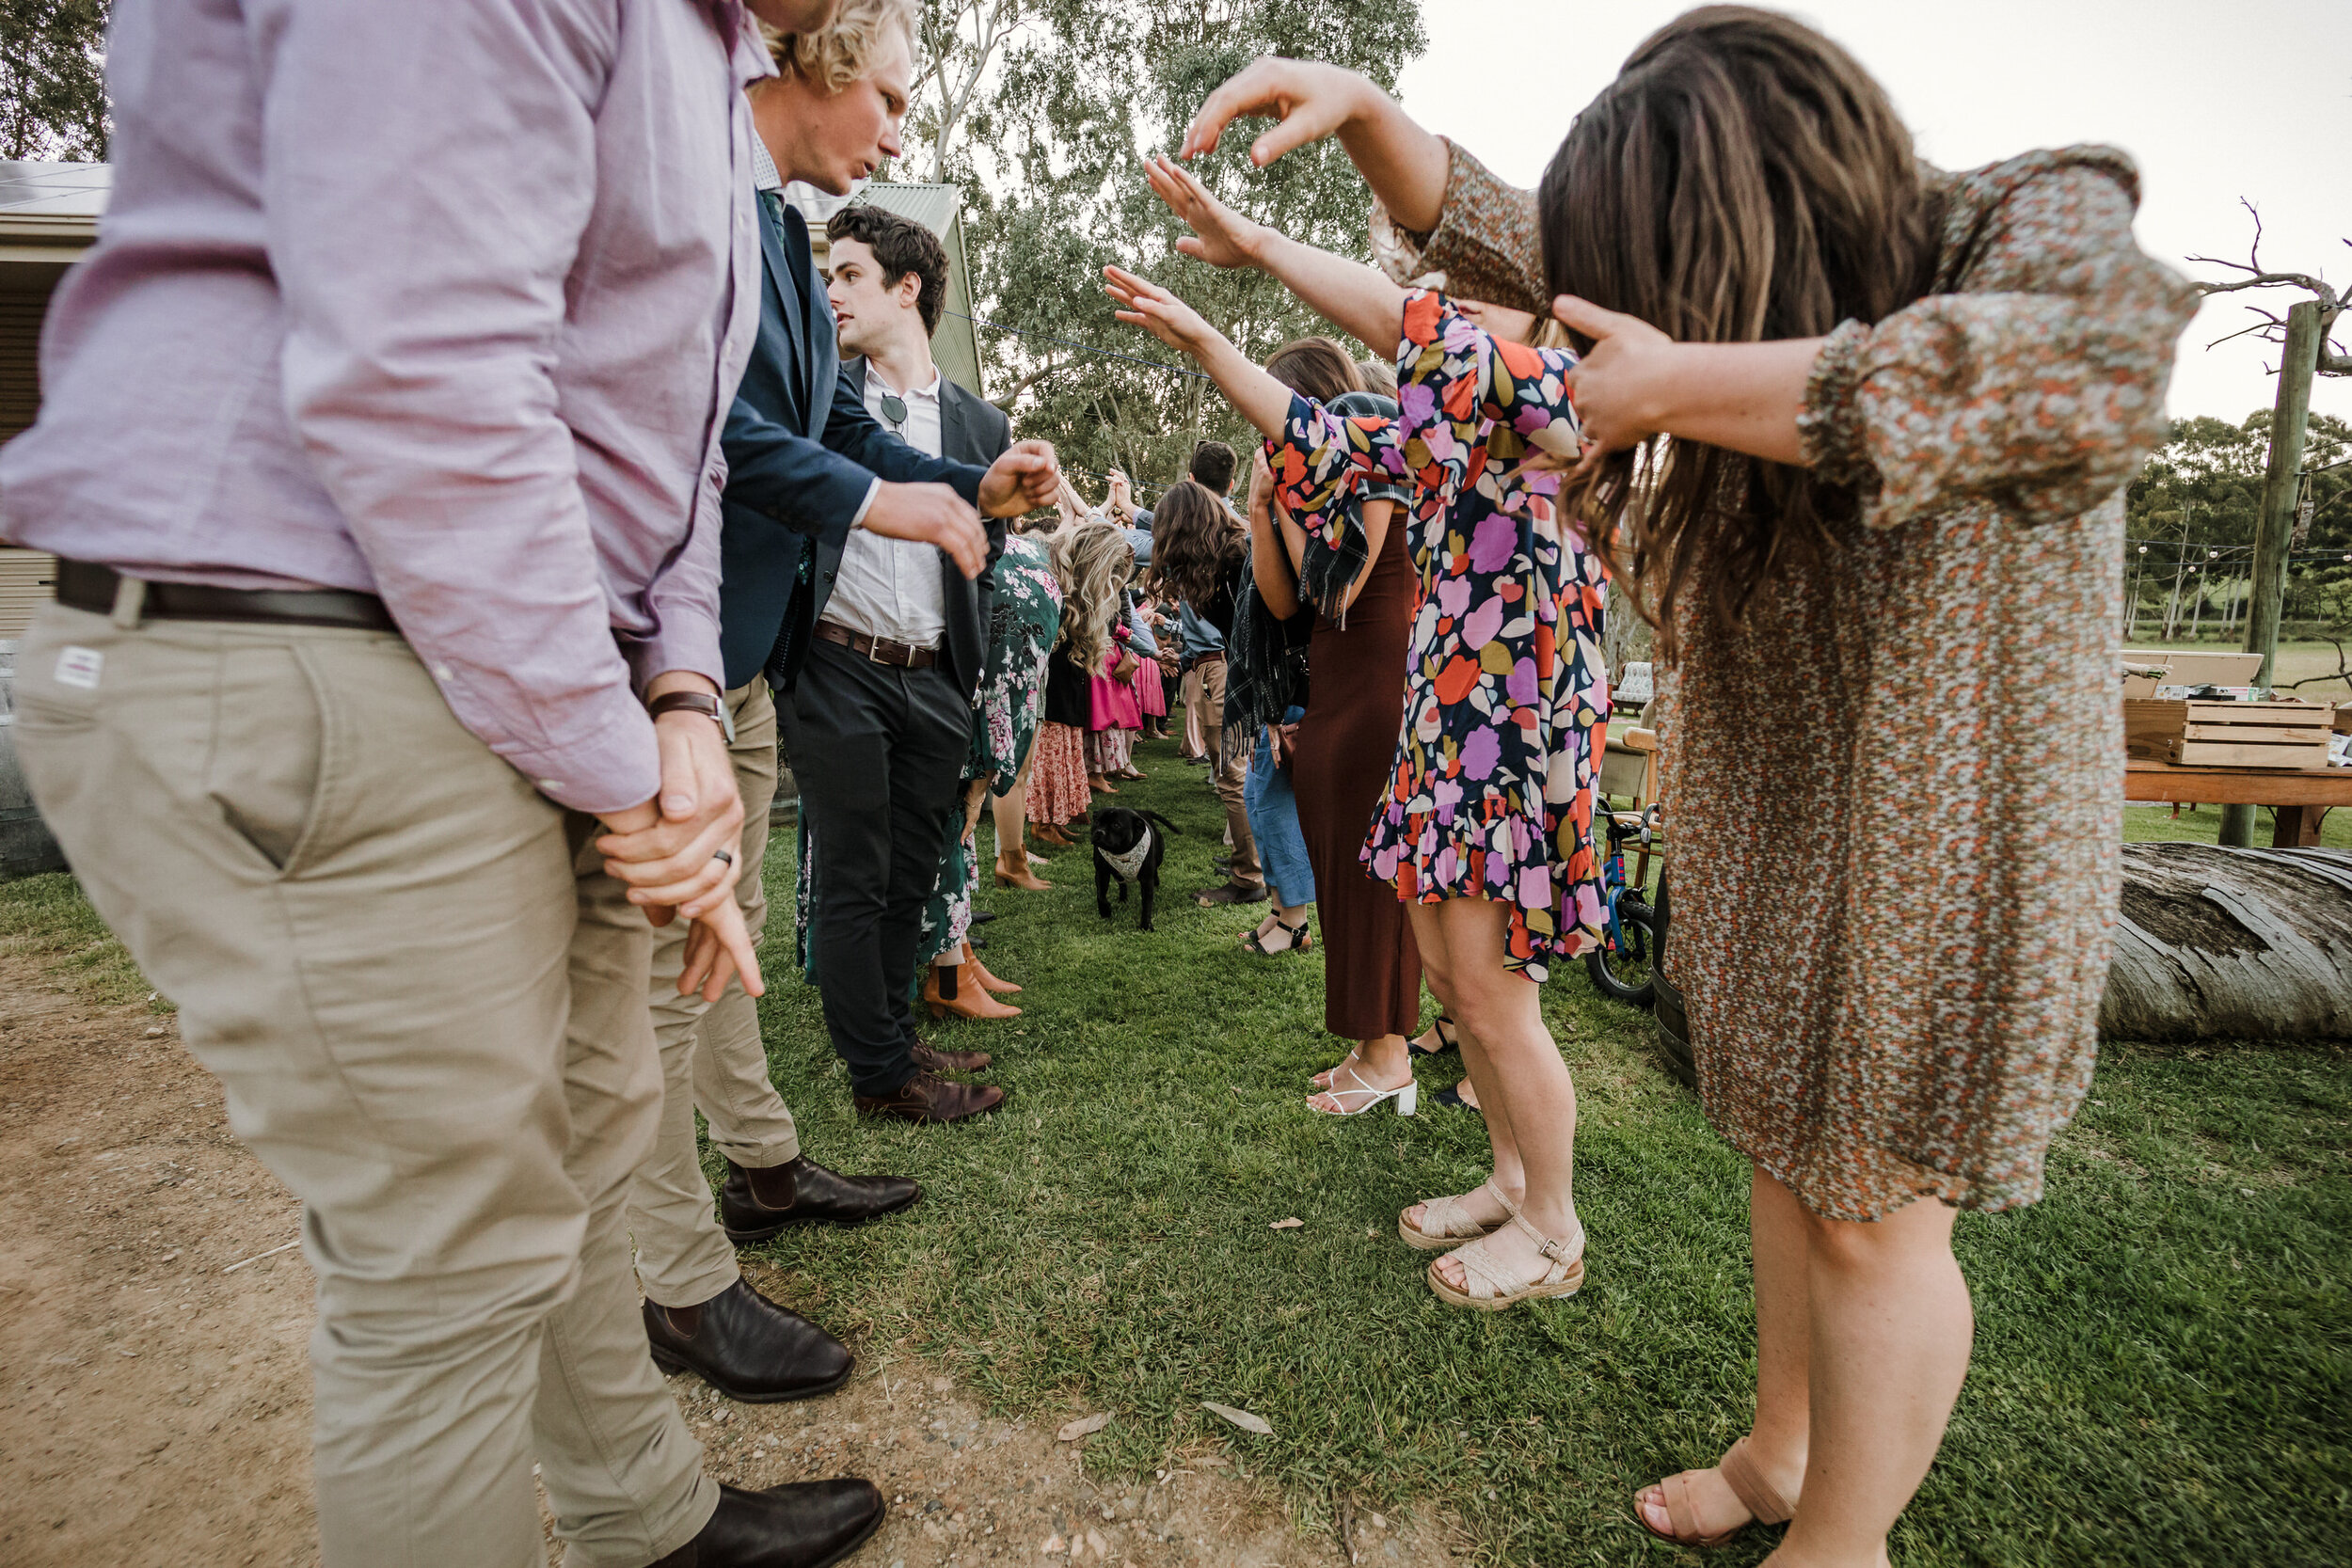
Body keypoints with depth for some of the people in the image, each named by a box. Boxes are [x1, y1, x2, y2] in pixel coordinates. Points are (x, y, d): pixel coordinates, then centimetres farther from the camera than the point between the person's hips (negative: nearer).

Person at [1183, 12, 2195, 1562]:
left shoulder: (2039, 228, -12)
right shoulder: (1746, 298, 3)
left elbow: (2096, 362, -36)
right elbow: (1498, 235, 8)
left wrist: (1670, 388, -33)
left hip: (1940, 848, -6)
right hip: (1767, 836, 6)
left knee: (1873, 1217, 3)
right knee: (1787, 1152, 18)